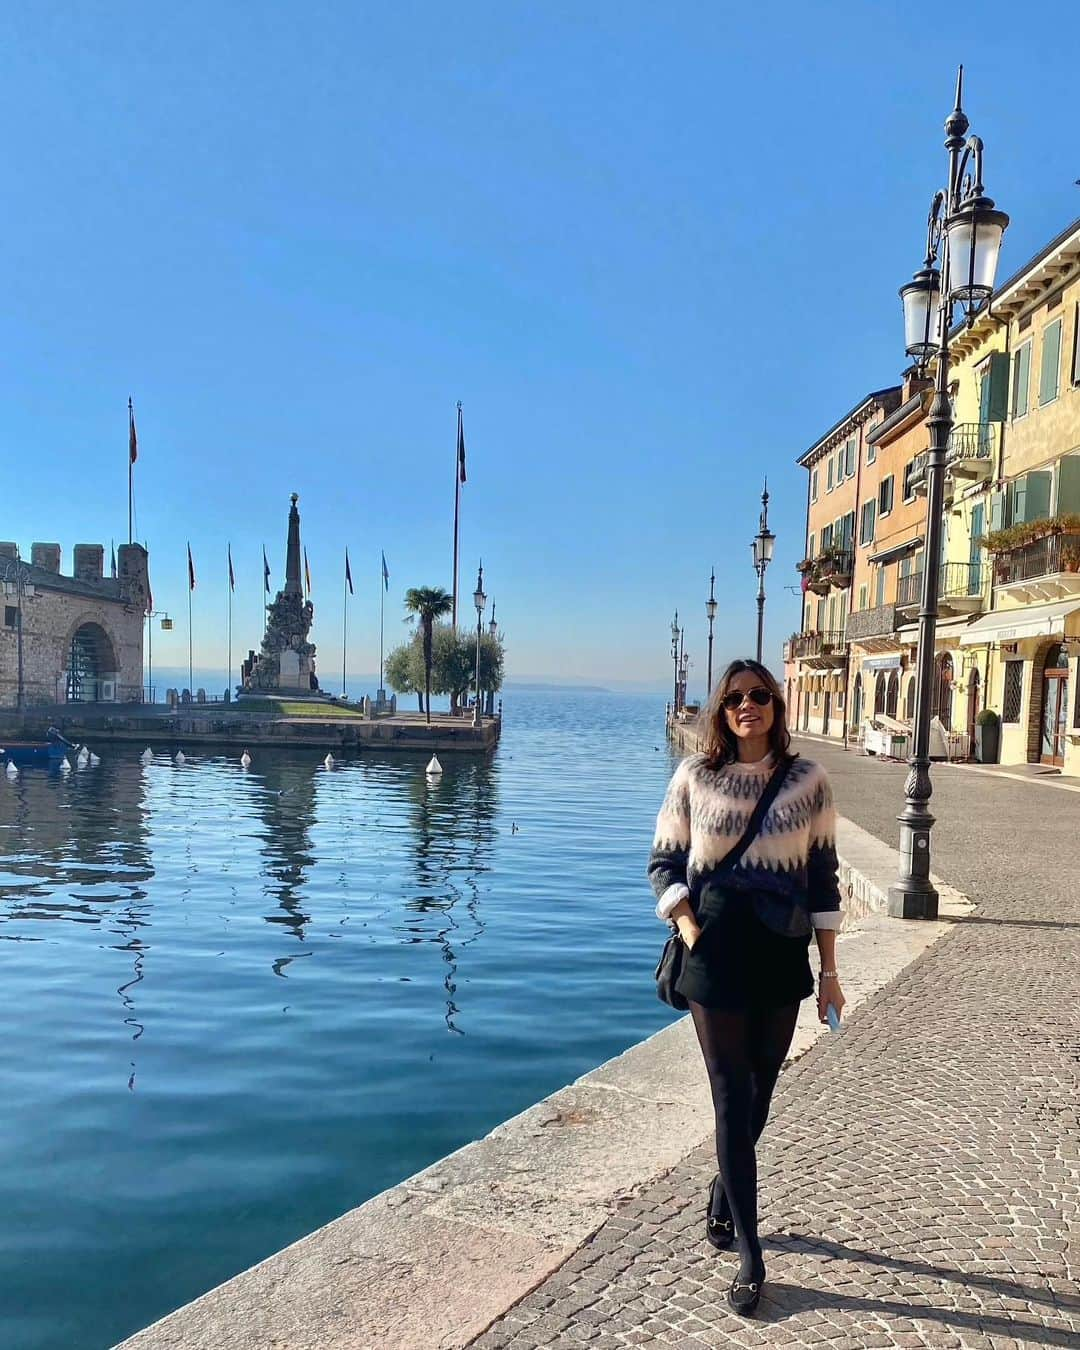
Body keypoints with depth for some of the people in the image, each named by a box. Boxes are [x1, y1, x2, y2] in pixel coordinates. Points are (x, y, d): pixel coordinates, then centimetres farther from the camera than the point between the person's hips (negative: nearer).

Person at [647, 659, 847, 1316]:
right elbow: (663, 862, 4)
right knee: (733, 1100, 4)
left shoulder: (807, 780, -2)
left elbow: (824, 877, 2)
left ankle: (724, 1194, 44)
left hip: (782, 960, 2)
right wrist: (689, 929, -11)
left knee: (759, 1094, 16)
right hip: (715, 959, -2)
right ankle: (751, 1256, 16)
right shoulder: (694, 776, -4)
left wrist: (829, 971, 3)